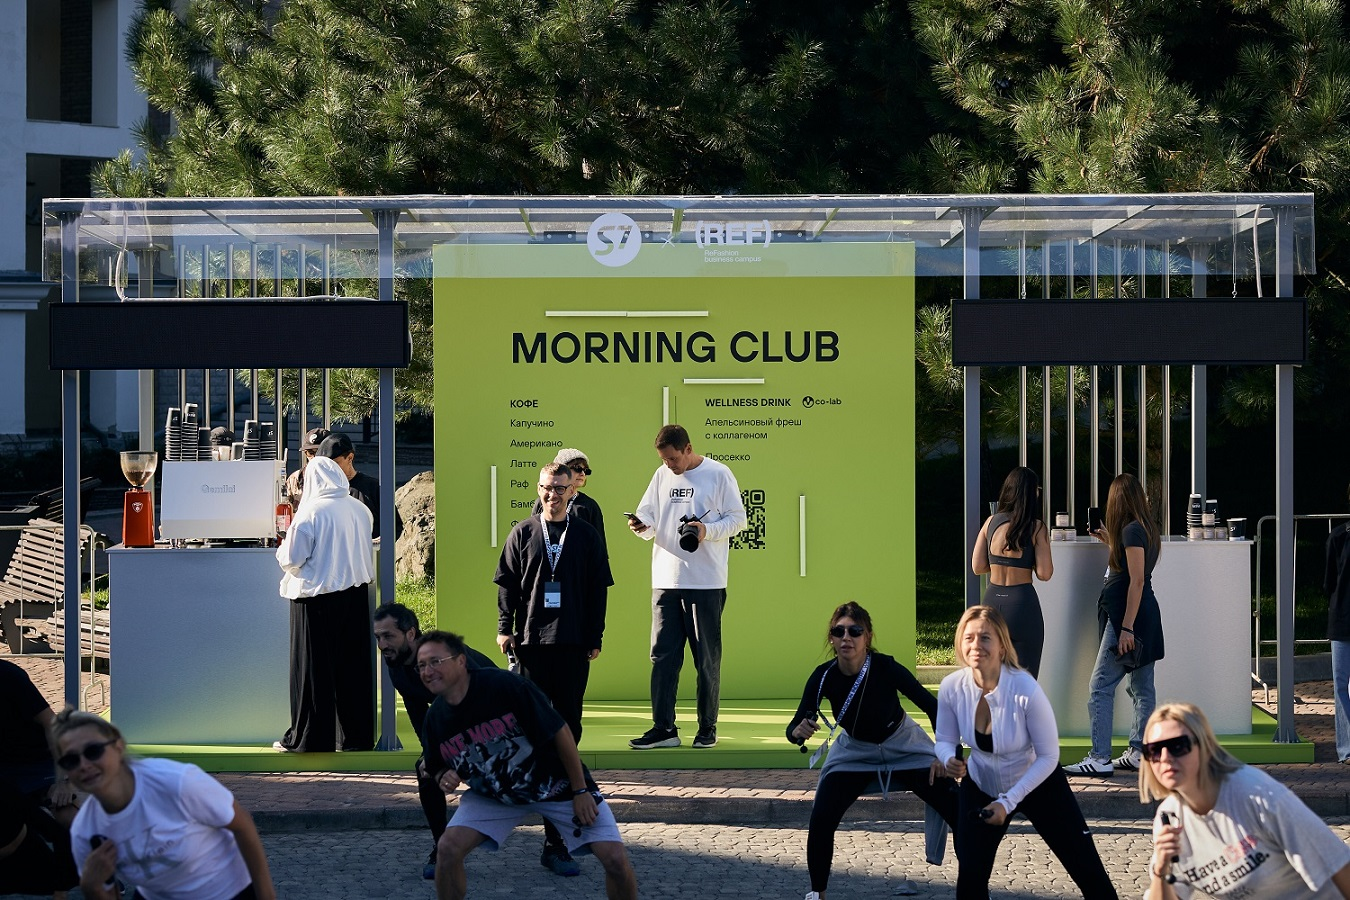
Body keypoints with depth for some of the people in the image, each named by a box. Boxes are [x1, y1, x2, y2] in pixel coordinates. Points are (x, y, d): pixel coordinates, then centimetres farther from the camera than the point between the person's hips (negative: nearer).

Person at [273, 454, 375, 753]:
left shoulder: (310, 512, -15)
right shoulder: (360, 510, 2)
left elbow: (292, 558, -13)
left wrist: (282, 552, 8)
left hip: (318, 598, -5)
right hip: (356, 593, 5)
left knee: (314, 670, 2)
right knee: (353, 665, 12)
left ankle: (309, 738, 7)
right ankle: (358, 735, 16)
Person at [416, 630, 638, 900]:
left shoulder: (504, 685, -27)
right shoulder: (435, 720, -11)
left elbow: (560, 731, -20)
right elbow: (437, 768, 8)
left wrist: (580, 791, -16)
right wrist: (445, 777, -17)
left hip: (554, 785, -4)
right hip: (493, 795, 4)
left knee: (615, 859, -15)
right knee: (448, 849, -16)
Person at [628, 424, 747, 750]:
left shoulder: (718, 474, -3)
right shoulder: (662, 476, 11)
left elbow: (737, 518, -3)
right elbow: (649, 514, 13)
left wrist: (708, 530, -19)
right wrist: (641, 526, -9)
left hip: (706, 582, -4)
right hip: (665, 580, 5)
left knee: (707, 658, 3)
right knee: (663, 655, 2)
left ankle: (707, 728, 12)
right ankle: (663, 728, 6)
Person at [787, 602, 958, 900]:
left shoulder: (885, 668, -29)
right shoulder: (823, 677, -23)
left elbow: (932, 706, -21)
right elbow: (794, 727, -19)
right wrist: (799, 732, -43)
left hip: (903, 747, -1)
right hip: (854, 752, 1)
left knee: (960, 813, -13)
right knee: (820, 820, -18)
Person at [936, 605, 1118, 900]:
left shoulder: (1025, 690, -31)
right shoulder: (951, 687, -21)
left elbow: (1048, 757, -22)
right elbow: (945, 740, -4)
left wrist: (1008, 802, -25)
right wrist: (949, 760, -28)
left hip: (1037, 785, -2)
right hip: (981, 787, 3)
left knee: (1087, 869, 2)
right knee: (970, 875, -4)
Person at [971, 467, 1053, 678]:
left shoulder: (991, 522, 4)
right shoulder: (1036, 528, -8)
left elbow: (977, 567, 5)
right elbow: (1044, 573, -11)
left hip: (992, 600, 5)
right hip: (1022, 603, -4)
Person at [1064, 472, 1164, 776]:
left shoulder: (1132, 531, -14)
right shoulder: (1146, 529, 13)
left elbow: (1137, 580, -19)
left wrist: (1126, 628, -21)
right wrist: (1111, 542, 34)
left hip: (1129, 614, -10)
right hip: (1146, 615, 10)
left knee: (1100, 686, -9)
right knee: (1142, 688, 10)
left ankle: (1100, 758, -12)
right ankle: (1139, 753, 12)